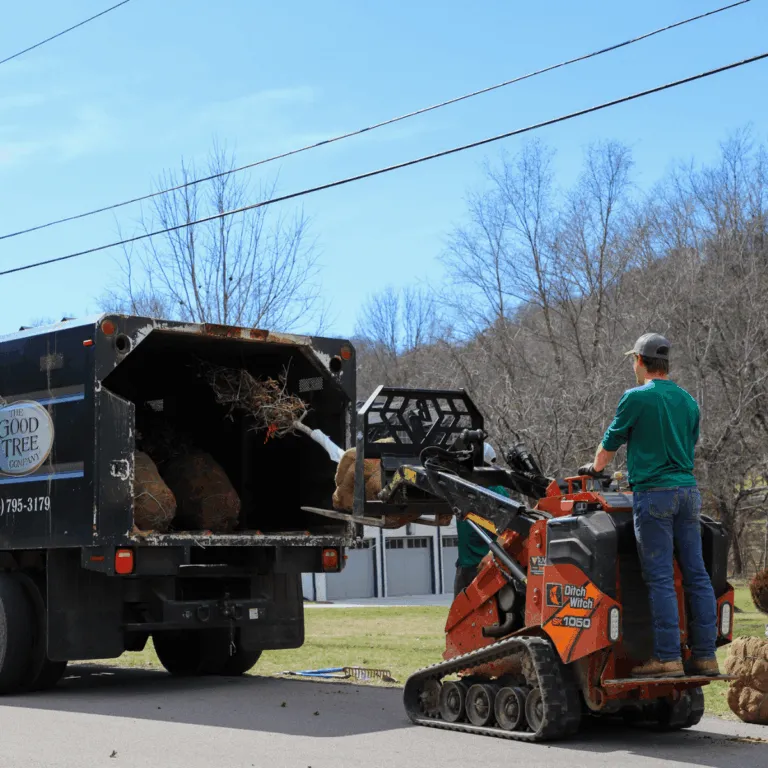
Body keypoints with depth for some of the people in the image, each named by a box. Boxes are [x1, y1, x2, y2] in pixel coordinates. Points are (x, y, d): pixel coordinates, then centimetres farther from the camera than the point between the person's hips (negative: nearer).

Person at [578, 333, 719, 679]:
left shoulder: (637, 398, -5)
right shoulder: (688, 401, 14)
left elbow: (610, 443, 5)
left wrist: (594, 468, 26)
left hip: (653, 494, -6)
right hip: (688, 491, 6)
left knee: (660, 578, -6)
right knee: (696, 575, 6)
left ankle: (668, 658, -7)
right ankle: (705, 656, 7)